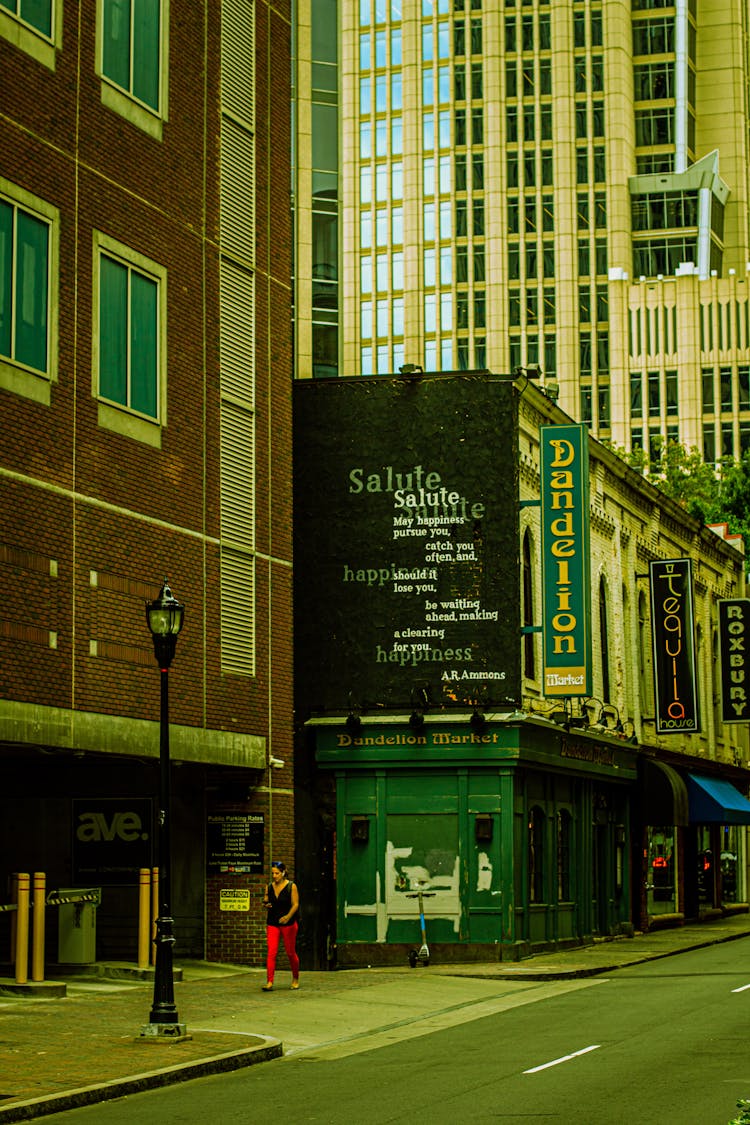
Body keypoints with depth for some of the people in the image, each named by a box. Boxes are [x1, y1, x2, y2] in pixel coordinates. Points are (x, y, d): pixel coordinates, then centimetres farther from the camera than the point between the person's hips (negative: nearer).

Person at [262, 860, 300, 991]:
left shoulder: (291, 886, -4)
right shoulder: (269, 887, 7)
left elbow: (295, 904, -8)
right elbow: (266, 902, 16)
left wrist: (288, 916, -24)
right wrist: (266, 905, -8)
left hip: (288, 923, -3)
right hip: (272, 923, 3)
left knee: (290, 952, 7)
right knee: (271, 952, -9)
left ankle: (295, 979, 27)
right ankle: (269, 982, -12)